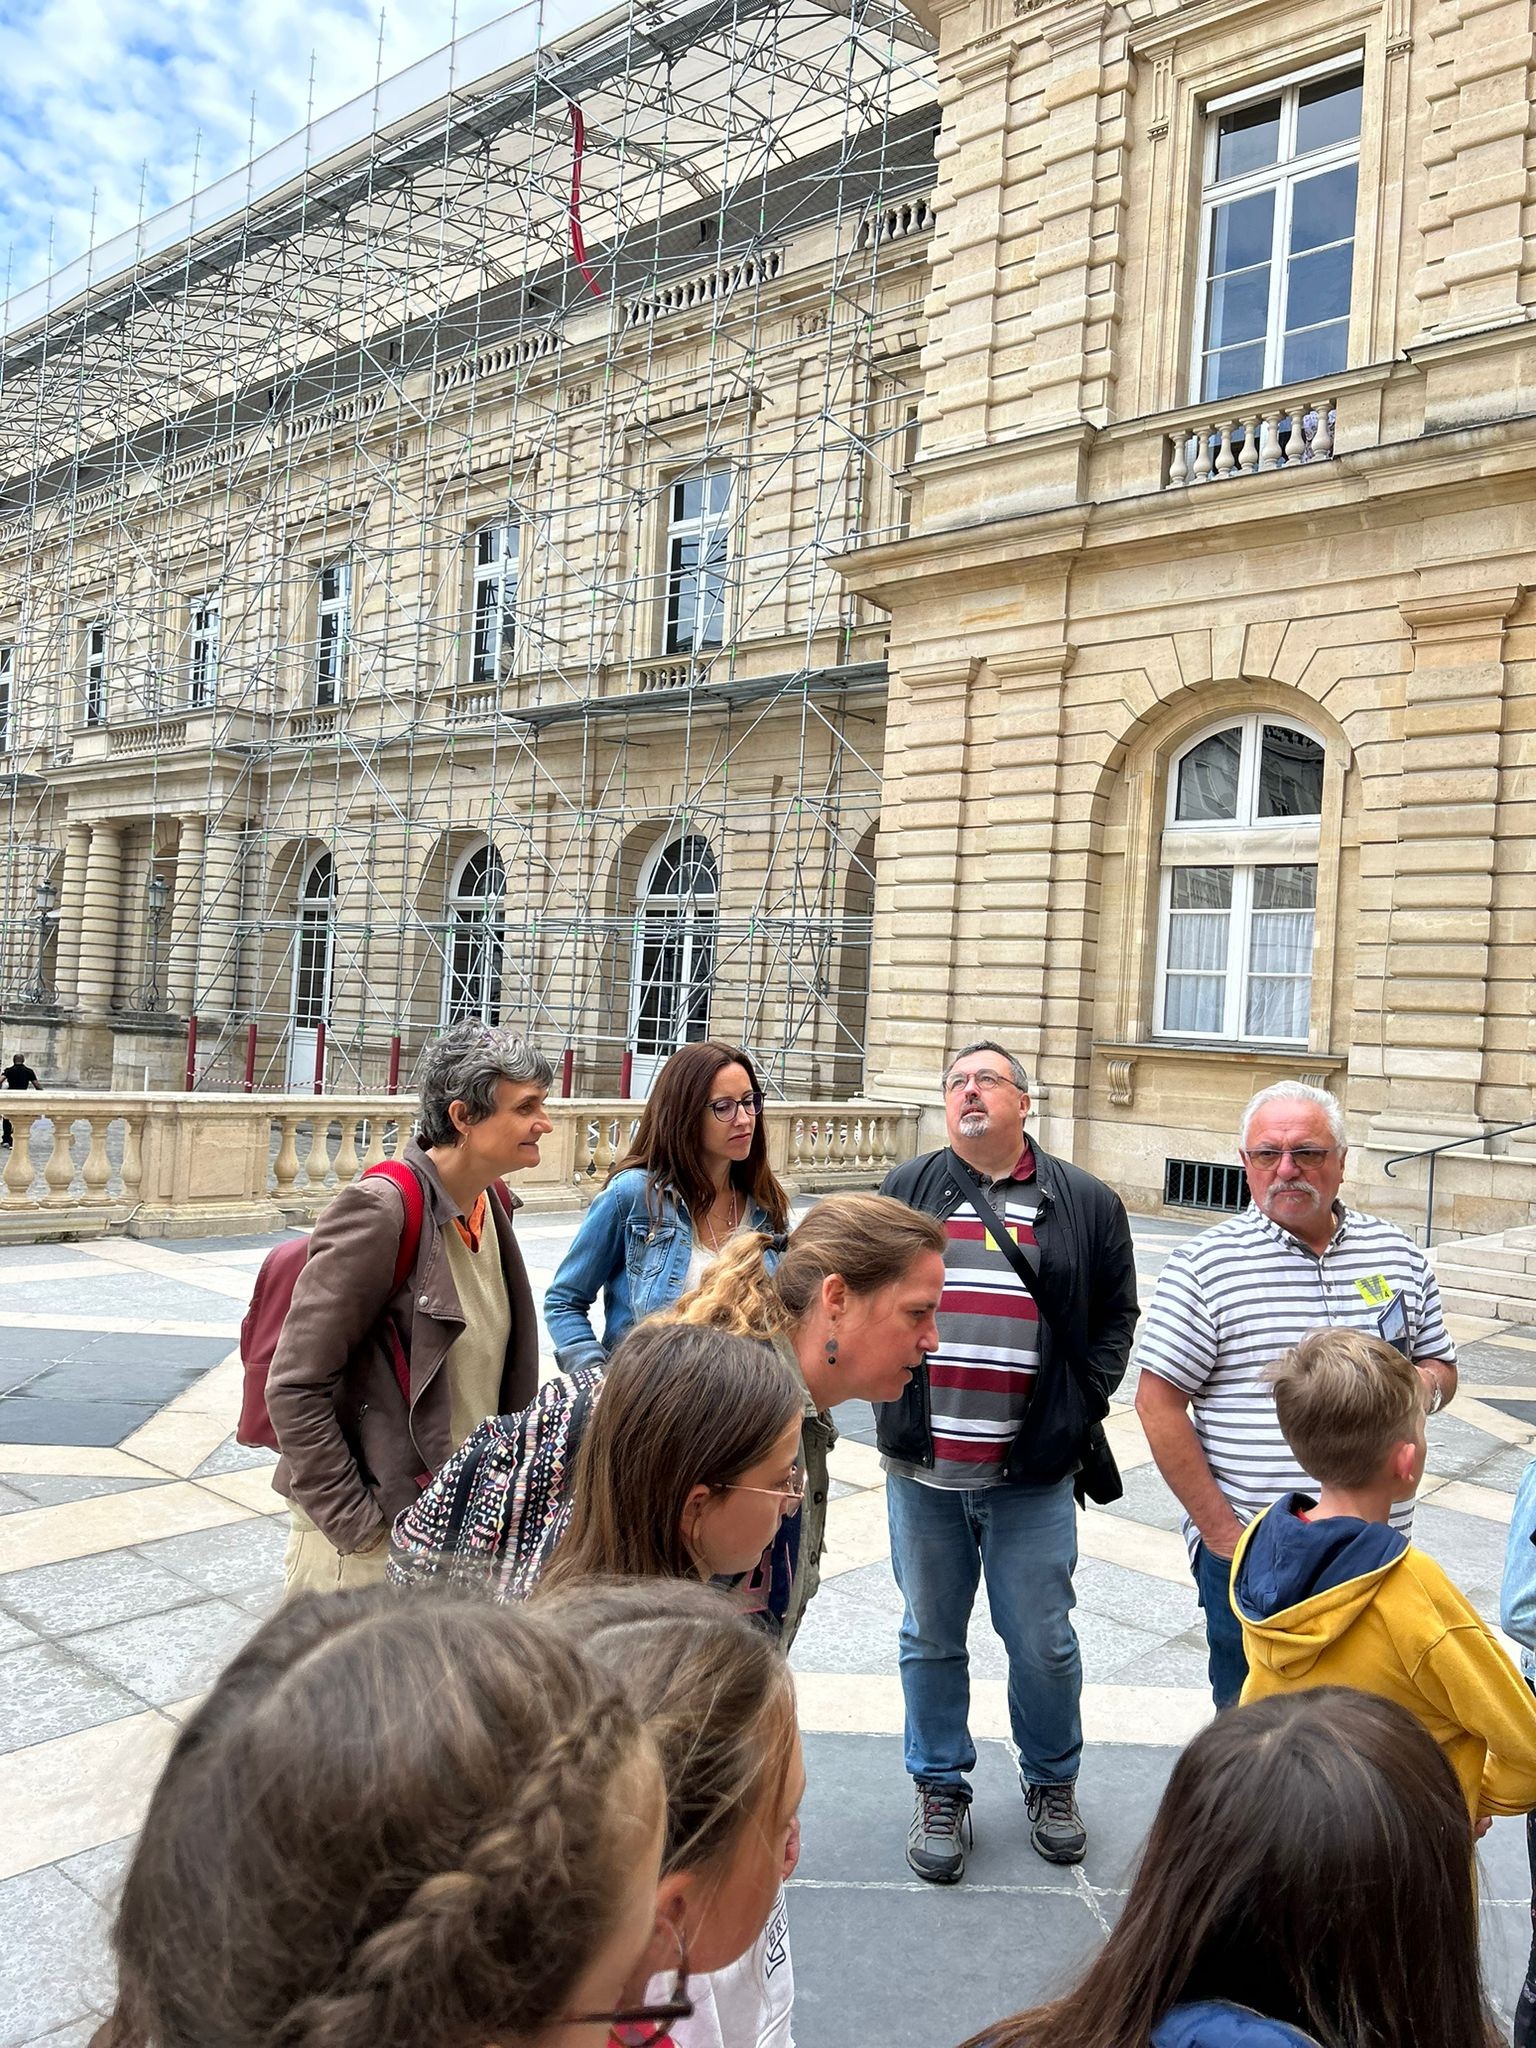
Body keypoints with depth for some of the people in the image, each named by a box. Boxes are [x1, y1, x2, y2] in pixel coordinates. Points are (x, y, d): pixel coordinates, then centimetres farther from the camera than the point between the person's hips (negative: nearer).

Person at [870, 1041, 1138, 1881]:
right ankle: (940, 1788, 32)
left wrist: (1081, 1403, -2)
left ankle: (1051, 1782, 33)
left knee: (1043, 1642, 8)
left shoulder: (1085, 1203, 2)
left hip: (1031, 1474, -1)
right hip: (921, 1468, 1)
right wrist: (884, 1382, 1)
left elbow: (1116, 1314, 8)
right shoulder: (905, 1191, 5)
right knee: (931, 1638, 13)